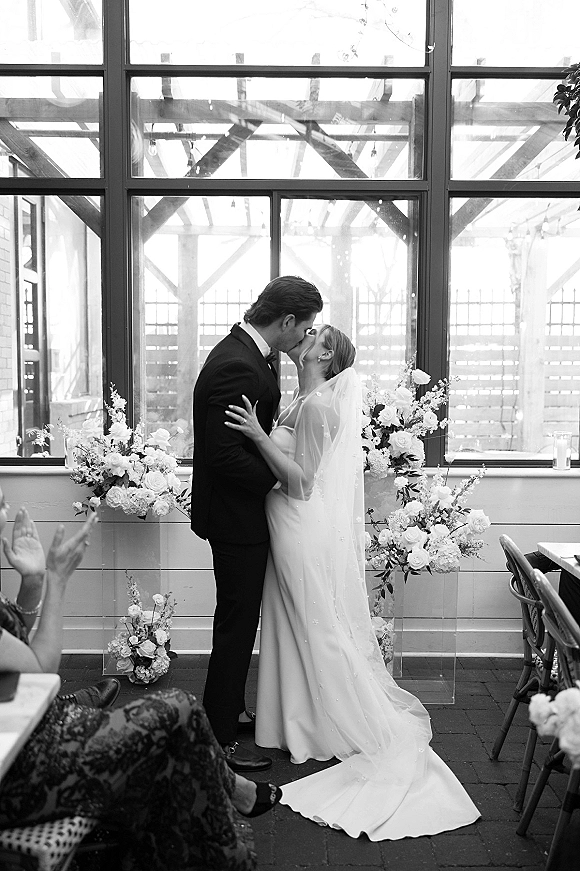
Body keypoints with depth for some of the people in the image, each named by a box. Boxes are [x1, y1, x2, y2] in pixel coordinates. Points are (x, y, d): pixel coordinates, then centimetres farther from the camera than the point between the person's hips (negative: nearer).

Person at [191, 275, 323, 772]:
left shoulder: (241, 351, 7)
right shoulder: (238, 367, -25)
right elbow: (225, 456, -28)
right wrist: (279, 476, -17)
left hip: (238, 510, 10)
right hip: (236, 514, -10)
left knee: (240, 619, 21)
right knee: (237, 624, 3)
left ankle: (230, 710, 39)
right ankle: (219, 740, 19)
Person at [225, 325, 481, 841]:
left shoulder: (320, 405, -18)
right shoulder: (302, 402, 10)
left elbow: (300, 480, -22)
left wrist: (258, 434, -27)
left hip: (306, 532, -9)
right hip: (292, 530, 9)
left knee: (318, 631, 4)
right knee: (299, 629, 18)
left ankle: (356, 729, 21)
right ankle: (302, 721, 33)